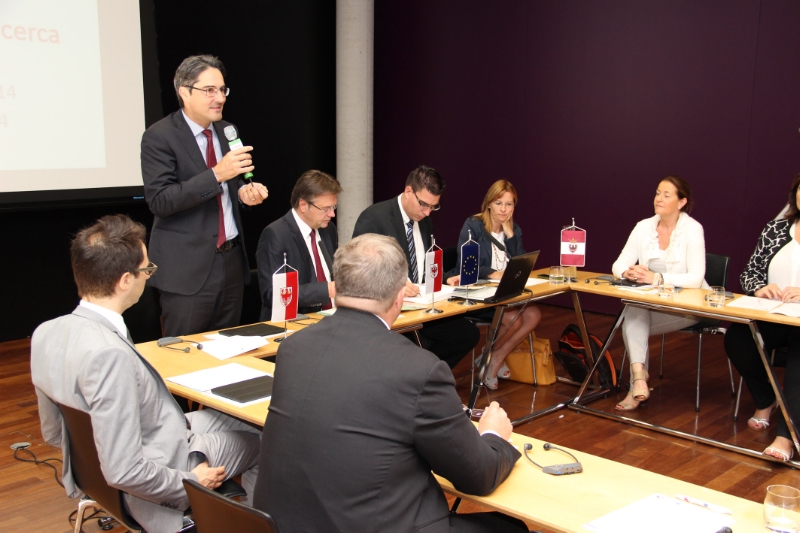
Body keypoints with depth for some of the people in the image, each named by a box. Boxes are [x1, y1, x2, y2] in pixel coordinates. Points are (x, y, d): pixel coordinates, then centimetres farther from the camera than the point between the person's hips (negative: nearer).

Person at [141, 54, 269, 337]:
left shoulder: (227, 131, 11)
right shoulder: (159, 137, -9)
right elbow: (159, 200, -18)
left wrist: (244, 191, -1)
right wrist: (216, 174, -25)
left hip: (232, 260, 6)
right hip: (187, 266, -6)